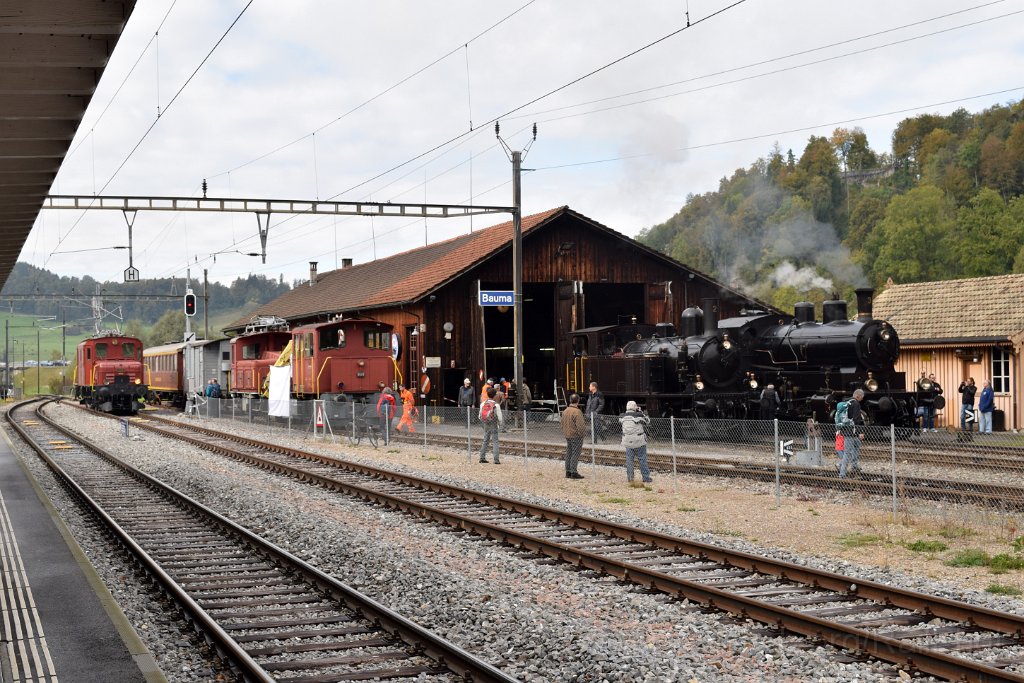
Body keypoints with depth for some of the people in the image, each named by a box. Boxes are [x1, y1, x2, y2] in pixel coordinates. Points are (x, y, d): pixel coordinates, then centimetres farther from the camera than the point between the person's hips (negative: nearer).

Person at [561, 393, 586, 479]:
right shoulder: (577, 412, -19)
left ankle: (568, 472, 18)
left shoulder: (565, 411, 8)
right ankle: (573, 472, -3)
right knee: (575, 454, -3)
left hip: (567, 436, 8)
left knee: (568, 454, 13)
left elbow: (562, 424, 16)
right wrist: (582, 434, -10)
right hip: (576, 436, -8)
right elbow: (580, 426, -21)